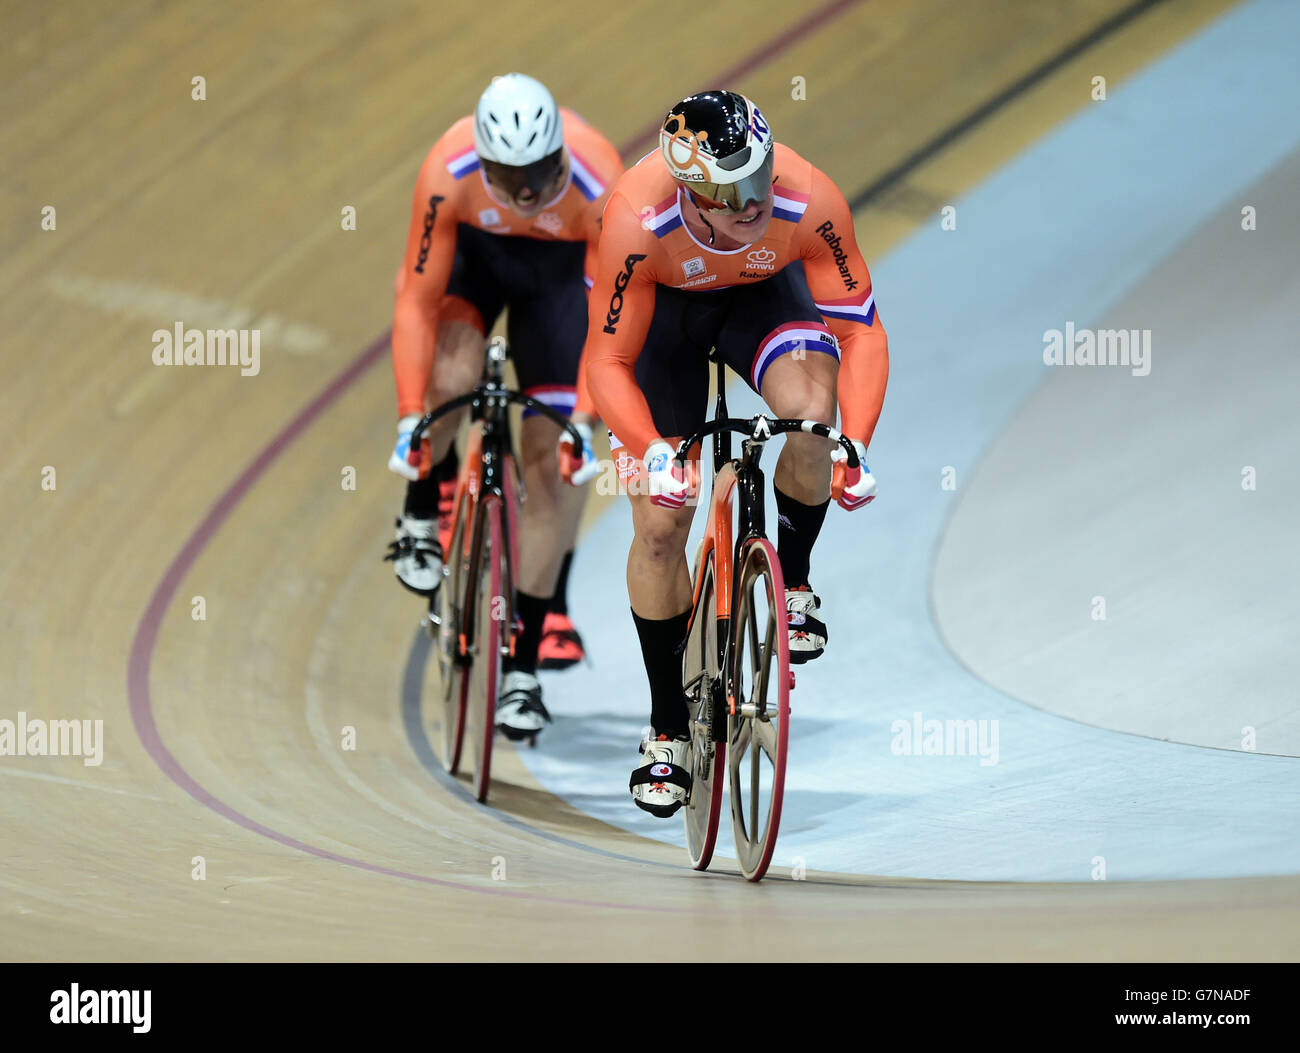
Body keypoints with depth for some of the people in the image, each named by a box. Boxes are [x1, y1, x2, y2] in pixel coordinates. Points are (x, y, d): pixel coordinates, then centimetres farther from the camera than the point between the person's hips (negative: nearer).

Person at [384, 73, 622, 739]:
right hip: (473, 250, 0)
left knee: (550, 458, -7)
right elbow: (417, 301, -28)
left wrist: (586, 418, -37)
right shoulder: (449, 173, -36)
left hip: (561, 267, 0)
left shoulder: (599, 184, -37)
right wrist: (409, 417, -32)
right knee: (451, 371, -32)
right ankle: (423, 512, 0)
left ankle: (523, 665, 1)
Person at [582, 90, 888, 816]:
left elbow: (861, 332, -26)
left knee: (810, 409, -32)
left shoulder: (811, 203, -36)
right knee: (661, 521, -6)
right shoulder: (637, 222, -38)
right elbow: (609, 361, -28)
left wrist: (856, 444, -40)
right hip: (666, 303, 0)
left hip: (764, 293, 1)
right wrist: (651, 451, -44)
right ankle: (668, 729, 10)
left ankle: (794, 582, -4)